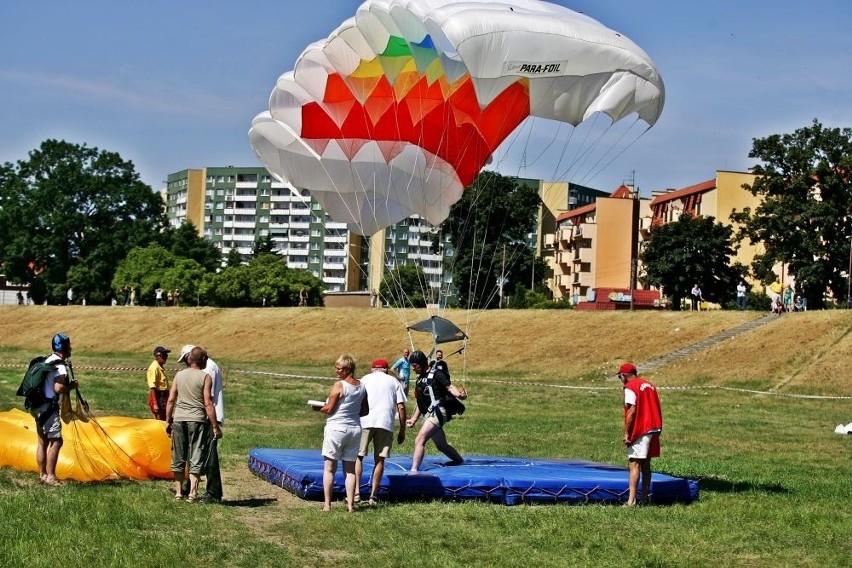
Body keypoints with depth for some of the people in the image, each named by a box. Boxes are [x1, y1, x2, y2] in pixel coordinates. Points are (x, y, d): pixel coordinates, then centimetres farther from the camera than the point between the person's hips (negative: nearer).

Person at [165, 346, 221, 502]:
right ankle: (192, 492, -8)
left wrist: (168, 422, 15)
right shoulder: (205, 377, -4)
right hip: (197, 420, -4)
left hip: (179, 419, 4)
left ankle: (178, 492, 17)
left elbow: (171, 400, 7)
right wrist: (215, 426, -7)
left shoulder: (179, 375, 8)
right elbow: (208, 403, -9)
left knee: (178, 458, 13)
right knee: (196, 458, 0)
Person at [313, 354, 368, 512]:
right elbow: (365, 411, 11)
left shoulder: (339, 385, -13)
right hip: (355, 429, 6)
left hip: (336, 428, -6)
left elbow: (329, 409, -12)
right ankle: (350, 504, 7)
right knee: (350, 469, 11)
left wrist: (317, 408, 6)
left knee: (329, 468, 2)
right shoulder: (361, 387, 6)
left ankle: (327, 504, 1)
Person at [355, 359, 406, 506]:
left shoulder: (365, 379, 17)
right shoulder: (394, 382, 18)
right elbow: (401, 407, 9)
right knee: (379, 459, 7)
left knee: (358, 456, 7)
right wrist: (402, 430, 13)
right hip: (386, 422, 1)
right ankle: (373, 496, 6)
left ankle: (356, 492, -3)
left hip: (365, 421, -1)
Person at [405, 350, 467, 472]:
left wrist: (459, 394, -39)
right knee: (441, 445, 20)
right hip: (428, 416, 9)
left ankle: (414, 471, -23)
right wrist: (414, 419, 26)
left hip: (437, 412, -9)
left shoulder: (436, 374, -7)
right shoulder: (420, 378, 17)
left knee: (419, 440, -20)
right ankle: (460, 460, 40)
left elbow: (449, 387, -20)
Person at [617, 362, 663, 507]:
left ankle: (631, 500, -20)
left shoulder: (630, 387, -8)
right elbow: (657, 409, 16)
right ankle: (645, 498, 18)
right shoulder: (649, 385, 17)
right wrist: (657, 429, 19)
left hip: (640, 431, -8)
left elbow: (631, 411, -17)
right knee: (646, 464, 15)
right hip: (654, 429, 8)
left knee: (634, 464, -12)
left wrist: (626, 433, -15)